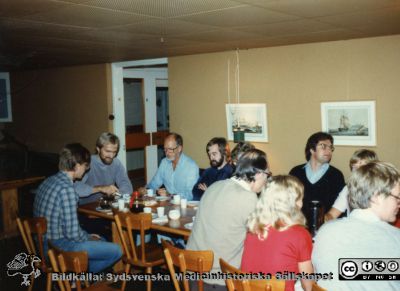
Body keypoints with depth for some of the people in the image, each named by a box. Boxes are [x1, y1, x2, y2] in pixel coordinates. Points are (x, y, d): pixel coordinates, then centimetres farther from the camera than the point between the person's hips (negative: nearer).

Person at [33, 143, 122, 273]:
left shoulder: (50, 181, 6)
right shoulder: (67, 189, -23)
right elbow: (73, 233, -23)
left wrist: (87, 235, 12)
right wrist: (89, 237, -2)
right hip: (58, 247, -10)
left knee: (102, 241, 24)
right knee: (116, 251, -7)